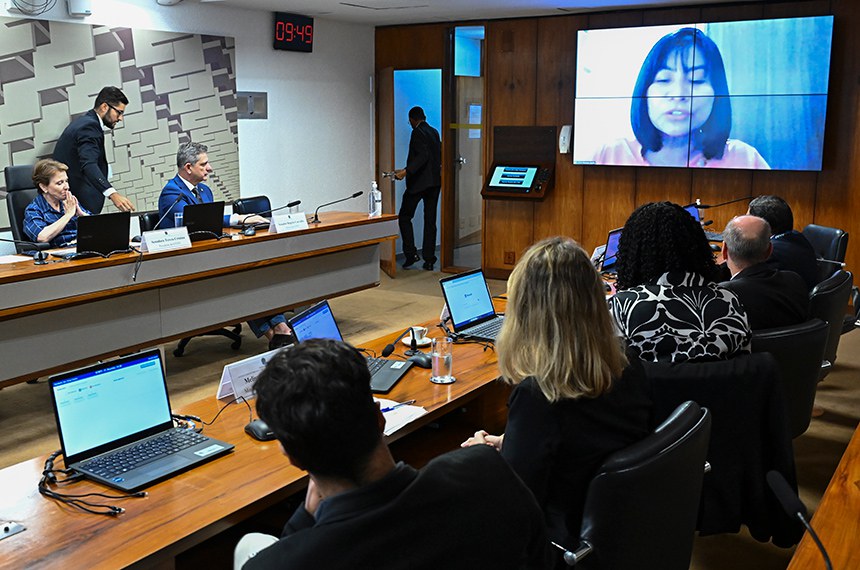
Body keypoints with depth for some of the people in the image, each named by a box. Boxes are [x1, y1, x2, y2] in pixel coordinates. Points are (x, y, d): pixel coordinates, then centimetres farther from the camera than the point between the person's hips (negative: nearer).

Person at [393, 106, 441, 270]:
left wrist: (406, 171, -30)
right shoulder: (434, 132, 13)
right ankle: (429, 260, 8)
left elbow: (423, 155, -23)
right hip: (435, 182, 8)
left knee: (404, 216, 4)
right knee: (430, 220, 8)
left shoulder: (418, 132, -11)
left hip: (419, 182, -8)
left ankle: (411, 253, -3)